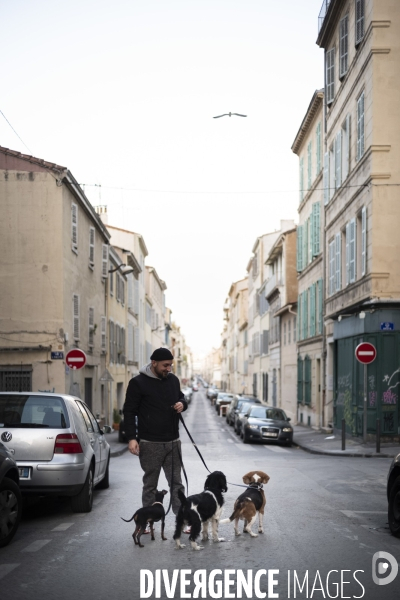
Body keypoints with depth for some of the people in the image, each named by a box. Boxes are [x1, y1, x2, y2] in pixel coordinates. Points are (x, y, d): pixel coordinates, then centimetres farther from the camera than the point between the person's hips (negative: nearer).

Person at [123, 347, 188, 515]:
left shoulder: (173, 380, 9)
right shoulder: (138, 382, -7)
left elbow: (181, 397, 25)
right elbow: (129, 411, -6)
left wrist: (182, 404, -1)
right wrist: (132, 438, -13)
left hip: (173, 442, 5)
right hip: (150, 443, -4)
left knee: (176, 483, 7)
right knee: (150, 484, 6)